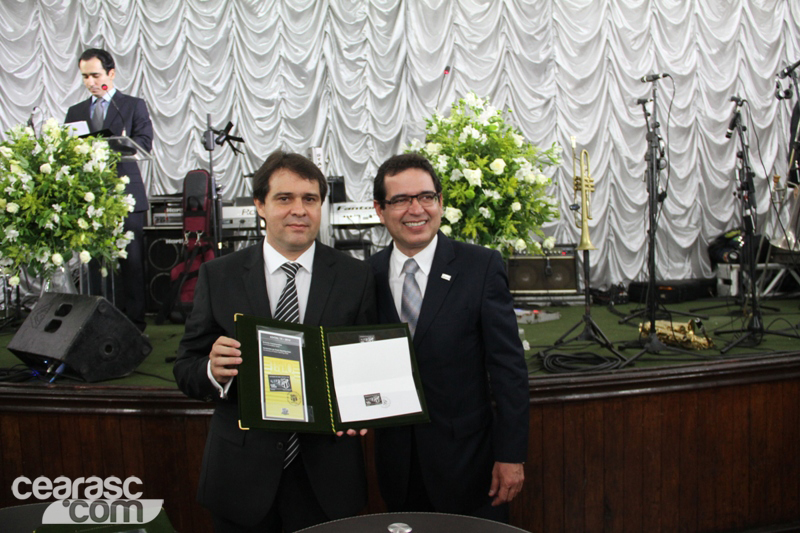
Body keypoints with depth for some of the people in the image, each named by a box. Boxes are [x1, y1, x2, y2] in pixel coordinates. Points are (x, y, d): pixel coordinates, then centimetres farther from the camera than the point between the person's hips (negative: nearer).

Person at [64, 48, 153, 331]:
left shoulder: (134, 105, 9)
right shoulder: (75, 112, 20)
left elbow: (144, 143, -6)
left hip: (126, 195, -3)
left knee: (132, 263, -3)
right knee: (96, 263, 4)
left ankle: (134, 321, 3)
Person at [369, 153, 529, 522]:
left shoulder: (482, 267, -9)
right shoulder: (369, 274, 0)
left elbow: (508, 367, -9)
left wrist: (511, 454, -10)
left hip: (465, 460, -2)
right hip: (397, 462, 3)